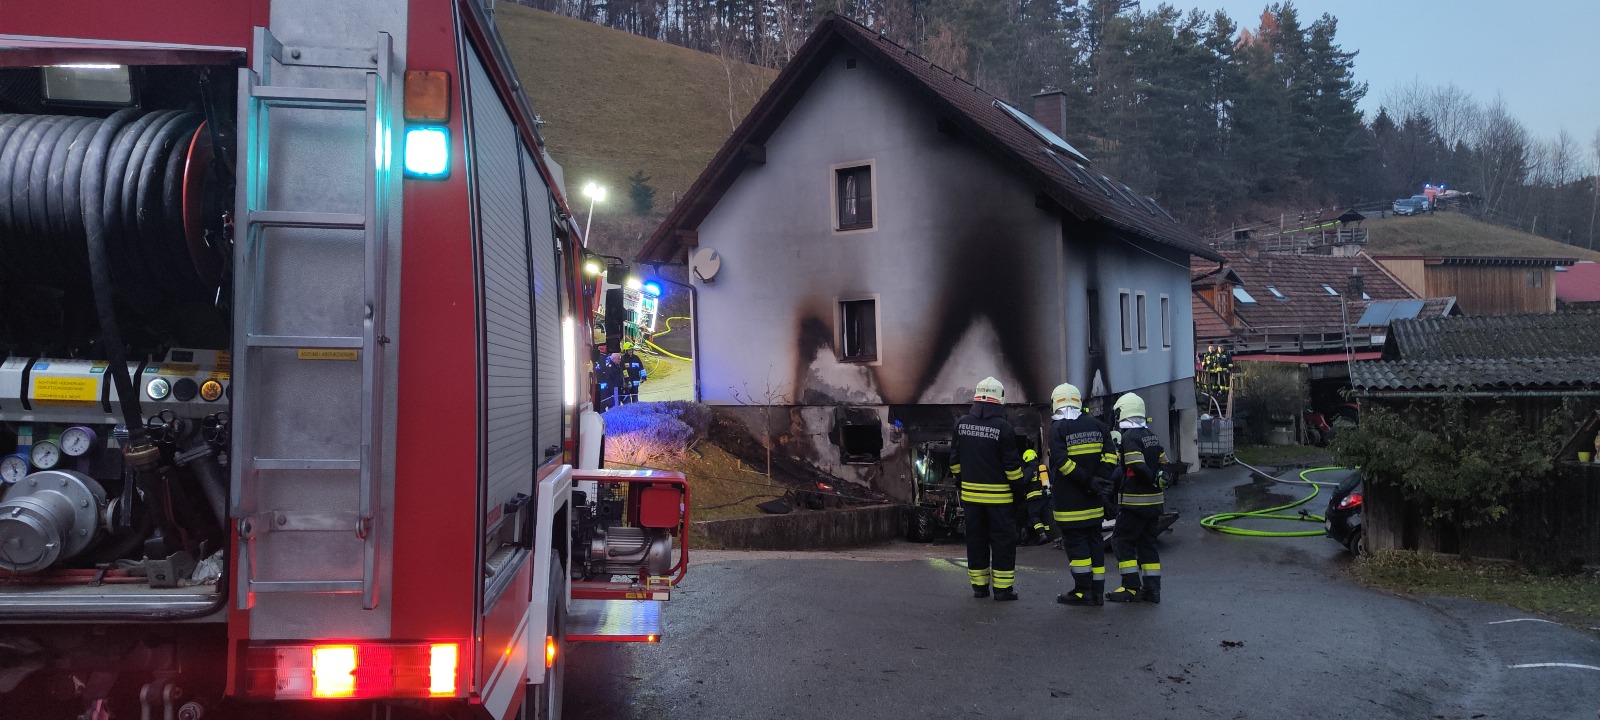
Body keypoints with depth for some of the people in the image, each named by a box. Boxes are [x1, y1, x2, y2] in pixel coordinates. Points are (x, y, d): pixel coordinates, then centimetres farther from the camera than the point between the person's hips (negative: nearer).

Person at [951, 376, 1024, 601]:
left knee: (976, 539, 12)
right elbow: (1012, 465, -12)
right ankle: (1003, 587, 4)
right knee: (1003, 540, 3)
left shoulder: (961, 424, 2)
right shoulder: (1003, 428, -14)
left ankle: (978, 585, 17)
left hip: (970, 493, 5)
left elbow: (954, 460, 9)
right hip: (998, 496, -5)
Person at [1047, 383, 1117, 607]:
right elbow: (1110, 454, 2)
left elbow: (1060, 462, -19)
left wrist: (1089, 481, -18)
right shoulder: (1096, 425, 8)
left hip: (1069, 501, -6)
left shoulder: (1057, 428, -9)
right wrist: (1101, 479, -4)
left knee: (1074, 541, 1)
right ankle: (1097, 592, 15)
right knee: (1094, 540, 12)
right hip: (1093, 500, 6)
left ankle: (1083, 591, 3)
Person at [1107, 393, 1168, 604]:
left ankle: (1132, 588, -3)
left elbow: (1138, 468, -21)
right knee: (1147, 543, 13)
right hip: (1155, 500, 8)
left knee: (1122, 540, 0)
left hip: (1135, 501, -8)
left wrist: (1154, 480, -8)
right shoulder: (1152, 436, 12)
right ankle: (1152, 589, 13)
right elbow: (1164, 464, 14)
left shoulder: (1129, 437, -14)